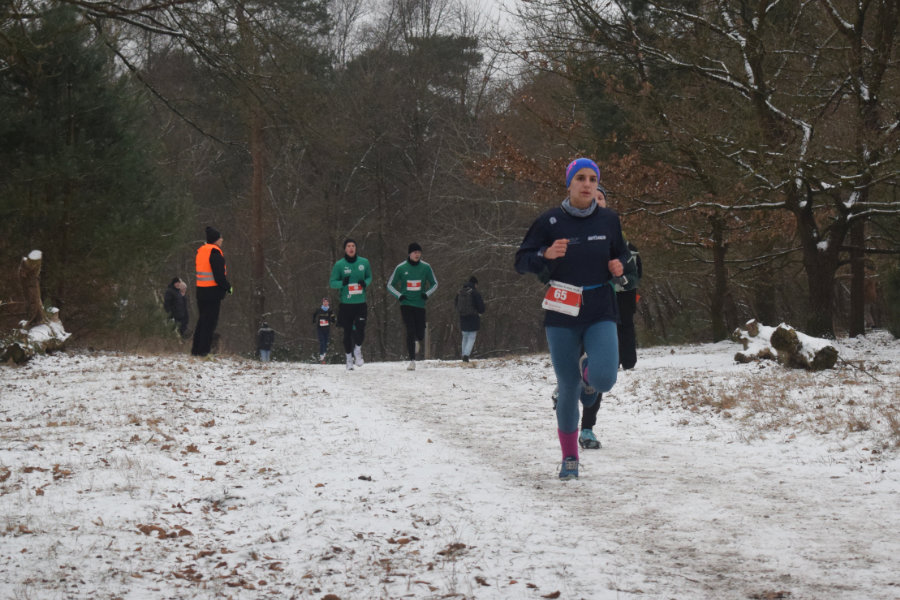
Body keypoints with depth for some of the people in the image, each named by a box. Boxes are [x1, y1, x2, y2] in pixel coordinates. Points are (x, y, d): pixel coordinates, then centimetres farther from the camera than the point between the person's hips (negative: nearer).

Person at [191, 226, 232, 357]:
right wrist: (228, 288, -7)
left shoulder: (201, 251, 12)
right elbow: (219, 275, -18)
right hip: (213, 291, -8)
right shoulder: (214, 253, -15)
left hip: (200, 291, 8)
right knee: (210, 322, -4)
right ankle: (203, 350, -5)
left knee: (202, 320, 16)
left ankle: (196, 349, 19)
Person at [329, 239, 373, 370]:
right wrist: (342, 283, -18)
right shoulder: (339, 265, -1)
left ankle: (358, 350, 17)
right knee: (347, 332, 4)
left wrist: (365, 283, -7)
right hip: (346, 303, -1)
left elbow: (369, 277, 17)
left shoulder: (364, 262, 4)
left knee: (360, 330, -11)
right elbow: (332, 283, 2)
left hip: (361, 302, 1)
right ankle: (349, 357, 20)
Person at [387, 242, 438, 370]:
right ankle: (412, 361, -7)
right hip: (406, 304, -1)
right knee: (410, 332, -12)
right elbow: (390, 285, 7)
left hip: (420, 304, 1)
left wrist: (427, 293, -6)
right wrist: (399, 295, -10)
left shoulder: (426, 267, 1)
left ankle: (417, 342, 37)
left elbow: (434, 283, 13)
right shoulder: (400, 268, -2)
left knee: (420, 335, -1)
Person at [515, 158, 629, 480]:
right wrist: (546, 254, -20)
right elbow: (521, 262, 0)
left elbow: (621, 253, 21)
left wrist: (619, 265, -2)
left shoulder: (608, 220, 4)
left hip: (601, 313, 1)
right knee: (568, 388, 2)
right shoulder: (550, 221, -3)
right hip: (562, 316, -1)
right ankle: (569, 457, 20)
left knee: (603, 380, -19)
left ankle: (591, 376, 21)